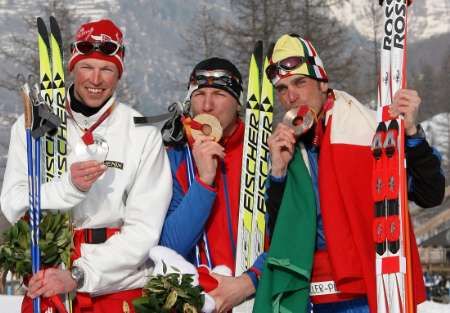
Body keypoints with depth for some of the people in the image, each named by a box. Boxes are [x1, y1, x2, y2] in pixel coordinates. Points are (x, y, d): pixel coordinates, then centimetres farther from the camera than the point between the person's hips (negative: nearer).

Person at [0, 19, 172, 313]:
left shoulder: (144, 134, -3)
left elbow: (143, 230, -8)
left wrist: (78, 275, -17)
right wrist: (69, 186, -22)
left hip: (120, 285, -1)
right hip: (46, 284, 1)